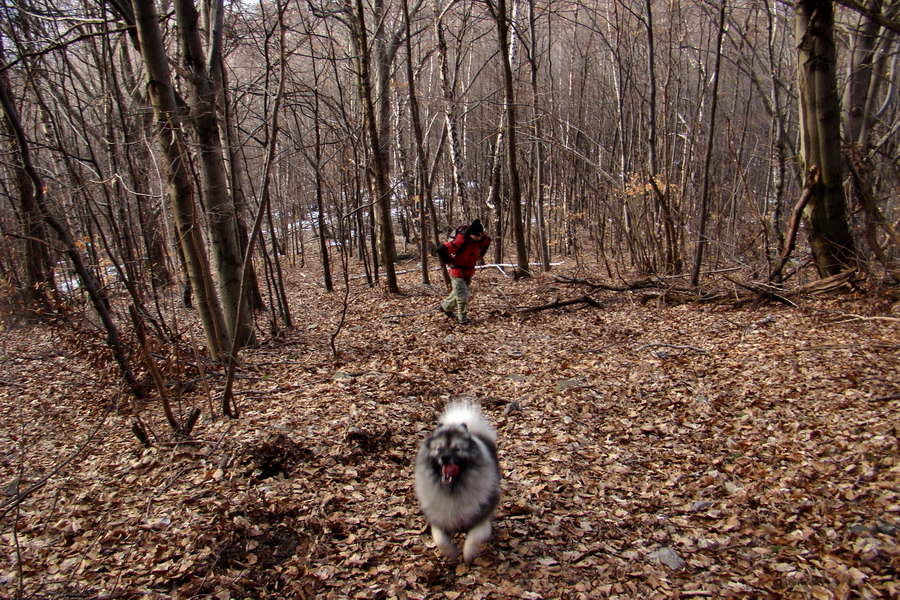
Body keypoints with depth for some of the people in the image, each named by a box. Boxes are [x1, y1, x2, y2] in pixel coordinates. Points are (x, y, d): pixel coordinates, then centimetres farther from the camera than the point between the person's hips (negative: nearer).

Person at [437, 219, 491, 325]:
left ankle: (446, 307, 46)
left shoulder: (480, 238, -11)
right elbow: (441, 249, -37)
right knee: (462, 296, -4)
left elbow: (487, 240, 15)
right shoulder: (460, 241, -33)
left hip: (469, 271, 7)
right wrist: (450, 262, -23)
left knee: (458, 292, 23)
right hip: (458, 272, -7)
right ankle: (463, 318, 13)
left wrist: (479, 256, 9)